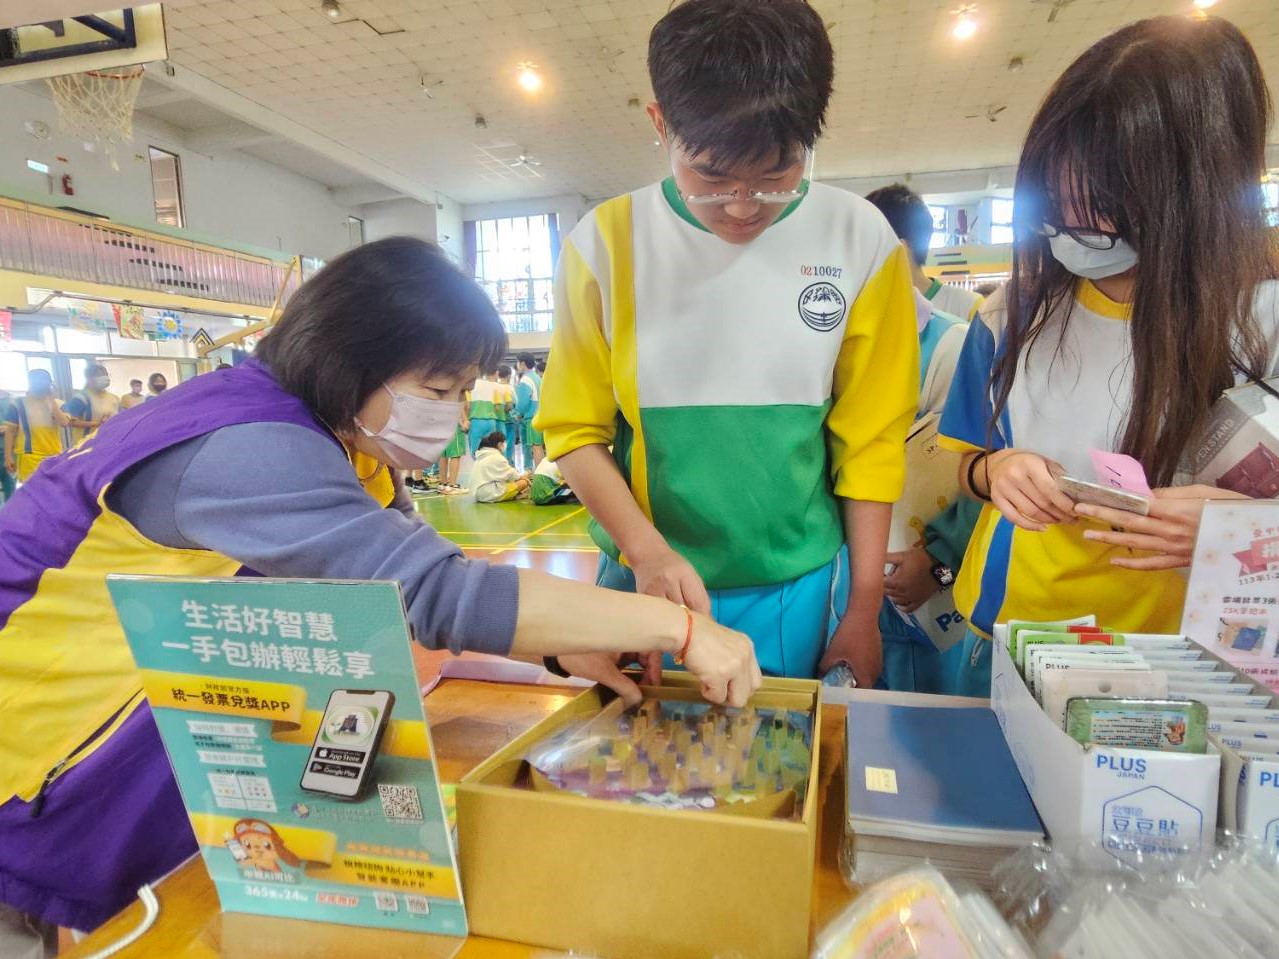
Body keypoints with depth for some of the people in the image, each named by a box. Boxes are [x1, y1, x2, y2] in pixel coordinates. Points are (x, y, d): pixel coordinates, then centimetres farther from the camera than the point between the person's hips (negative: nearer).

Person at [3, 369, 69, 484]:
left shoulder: (57, 404, 9)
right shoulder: (18, 404, 2)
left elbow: (64, 423, -10)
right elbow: (10, 431, 2)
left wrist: (52, 401, -8)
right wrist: (8, 457, -4)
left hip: (54, 456, 3)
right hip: (29, 457, -3)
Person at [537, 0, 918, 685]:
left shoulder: (860, 241, -7)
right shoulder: (605, 242, -8)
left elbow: (870, 440, -3)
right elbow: (576, 432, -4)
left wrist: (864, 610, -1)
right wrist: (648, 552, -18)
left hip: (802, 590, 1)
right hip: (652, 582, 0)